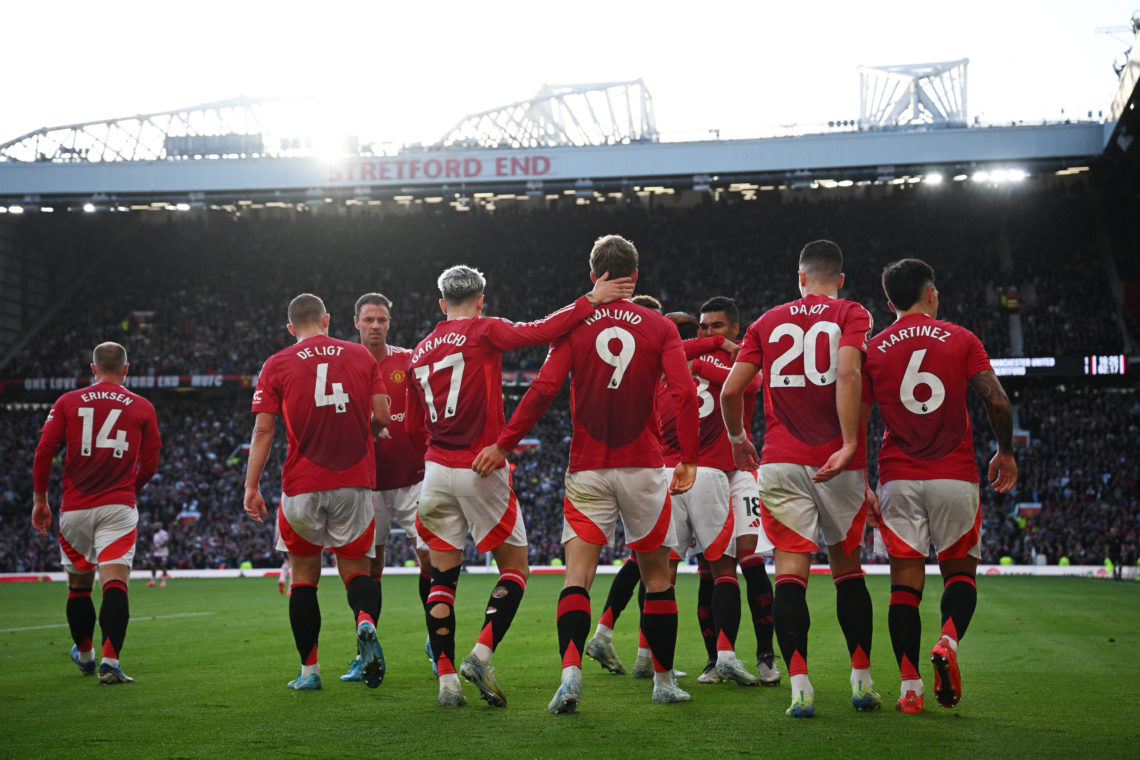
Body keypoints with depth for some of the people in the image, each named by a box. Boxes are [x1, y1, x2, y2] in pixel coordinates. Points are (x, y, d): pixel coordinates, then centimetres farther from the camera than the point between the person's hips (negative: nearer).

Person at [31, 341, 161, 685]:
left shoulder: (67, 402, 6)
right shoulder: (142, 407, 5)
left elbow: (43, 452, 0)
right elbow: (150, 465, 9)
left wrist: (40, 499, 8)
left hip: (75, 508, 2)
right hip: (118, 508, -2)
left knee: (78, 585, 16)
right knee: (115, 582, -9)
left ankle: (84, 655, 33)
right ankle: (110, 661, -23)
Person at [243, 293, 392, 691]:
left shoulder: (277, 365, 2)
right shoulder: (361, 356, 8)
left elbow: (263, 430, -2)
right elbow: (382, 417, 6)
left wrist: (252, 486, 1)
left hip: (302, 486, -1)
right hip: (354, 482, 1)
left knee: (304, 575, 13)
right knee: (355, 568, 11)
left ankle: (309, 670, 14)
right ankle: (366, 620, -21)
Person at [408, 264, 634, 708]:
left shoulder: (420, 353, 12)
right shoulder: (484, 332, -5)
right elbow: (540, 331, -20)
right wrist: (592, 300, -19)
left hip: (436, 471, 5)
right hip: (482, 471, -5)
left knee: (443, 576, 8)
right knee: (515, 567, 8)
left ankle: (446, 680, 4)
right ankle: (481, 655, -8)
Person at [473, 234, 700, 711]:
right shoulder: (659, 327, 2)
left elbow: (544, 389, -8)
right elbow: (684, 392, -8)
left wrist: (504, 444, -4)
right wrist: (688, 459, -3)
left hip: (587, 470, 0)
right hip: (644, 467, 0)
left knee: (578, 572, -2)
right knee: (656, 574, 12)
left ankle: (570, 675, -21)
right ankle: (664, 681, 19)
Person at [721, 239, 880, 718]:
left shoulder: (768, 322, 12)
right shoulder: (852, 316, 4)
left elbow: (731, 391, 7)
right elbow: (848, 374, -15)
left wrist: (737, 438, 24)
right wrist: (850, 446, -18)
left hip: (781, 463, 1)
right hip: (838, 463, 0)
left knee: (791, 570, -3)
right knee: (847, 566, 14)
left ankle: (799, 687, -13)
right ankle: (861, 682, 16)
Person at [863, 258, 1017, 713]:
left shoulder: (873, 350, 6)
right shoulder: (961, 341, 2)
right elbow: (997, 403, -4)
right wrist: (1005, 452, 12)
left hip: (898, 478, 1)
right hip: (955, 477, -1)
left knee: (905, 582, 4)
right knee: (959, 571, 13)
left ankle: (910, 688, -3)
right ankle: (948, 641, -16)